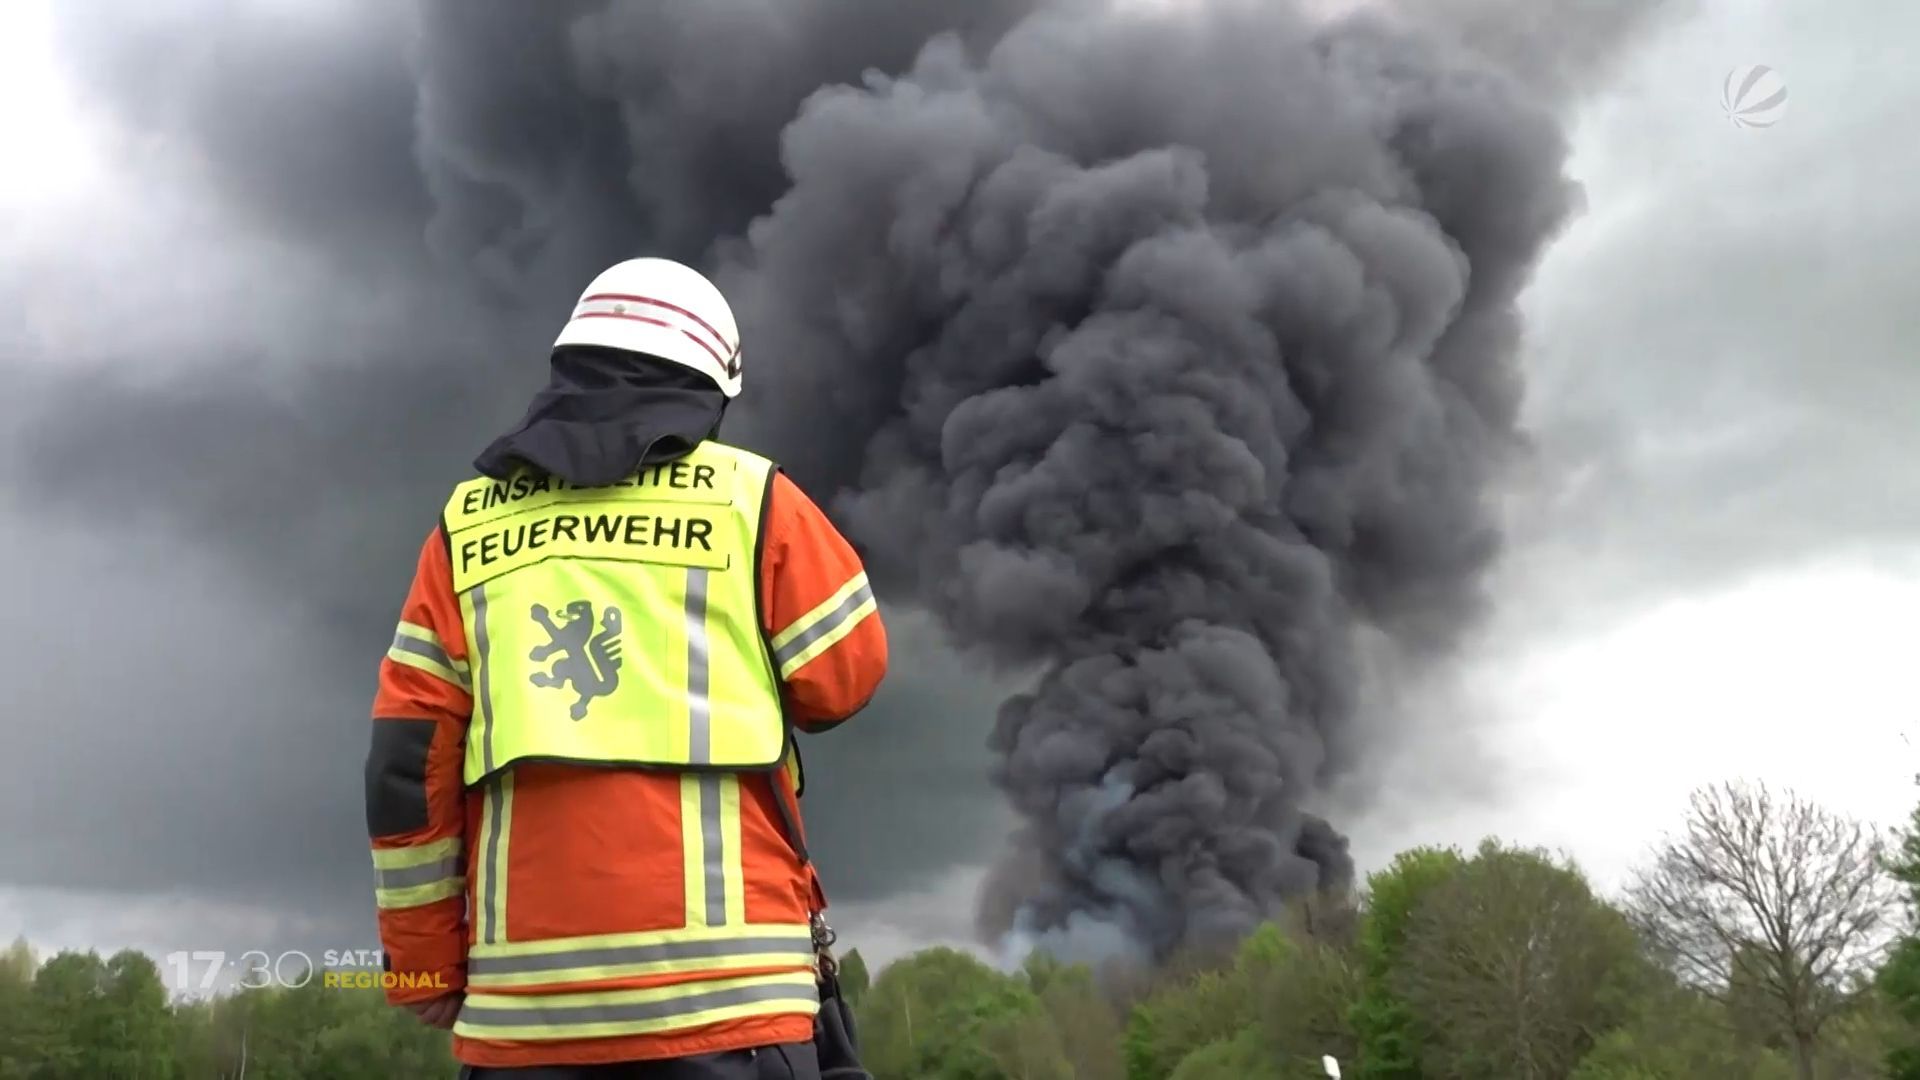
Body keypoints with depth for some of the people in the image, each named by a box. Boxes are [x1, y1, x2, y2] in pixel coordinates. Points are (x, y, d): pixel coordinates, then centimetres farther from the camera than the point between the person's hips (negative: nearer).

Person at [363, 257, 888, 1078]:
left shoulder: (469, 523, 12)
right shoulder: (750, 497, 3)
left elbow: (409, 758, 8)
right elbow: (843, 675, 9)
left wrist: (424, 958, 15)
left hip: (525, 994, 3)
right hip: (720, 976, -3)